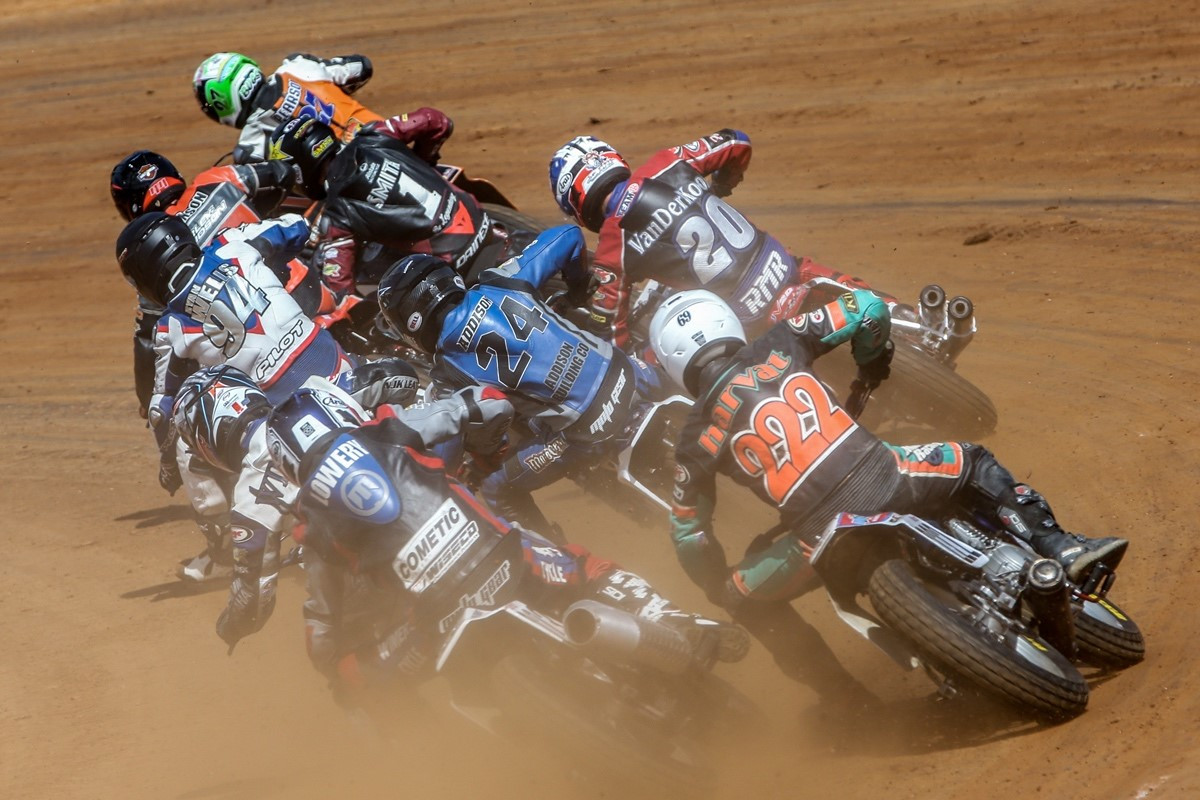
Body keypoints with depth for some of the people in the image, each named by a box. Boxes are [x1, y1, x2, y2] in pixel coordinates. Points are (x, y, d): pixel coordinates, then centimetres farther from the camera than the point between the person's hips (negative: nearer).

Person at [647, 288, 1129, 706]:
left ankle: (846, 699, 24)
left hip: (826, 535, -1)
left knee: (744, 597, 24)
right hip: (885, 478, 1)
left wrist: (717, 590, 35)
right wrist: (874, 364, 35)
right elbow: (866, 307, 14)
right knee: (973, 463, 29)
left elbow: (688, 536, 16)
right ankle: (1063, 550, 12)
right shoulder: (777, 346, 10)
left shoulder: (696, 441, 10)